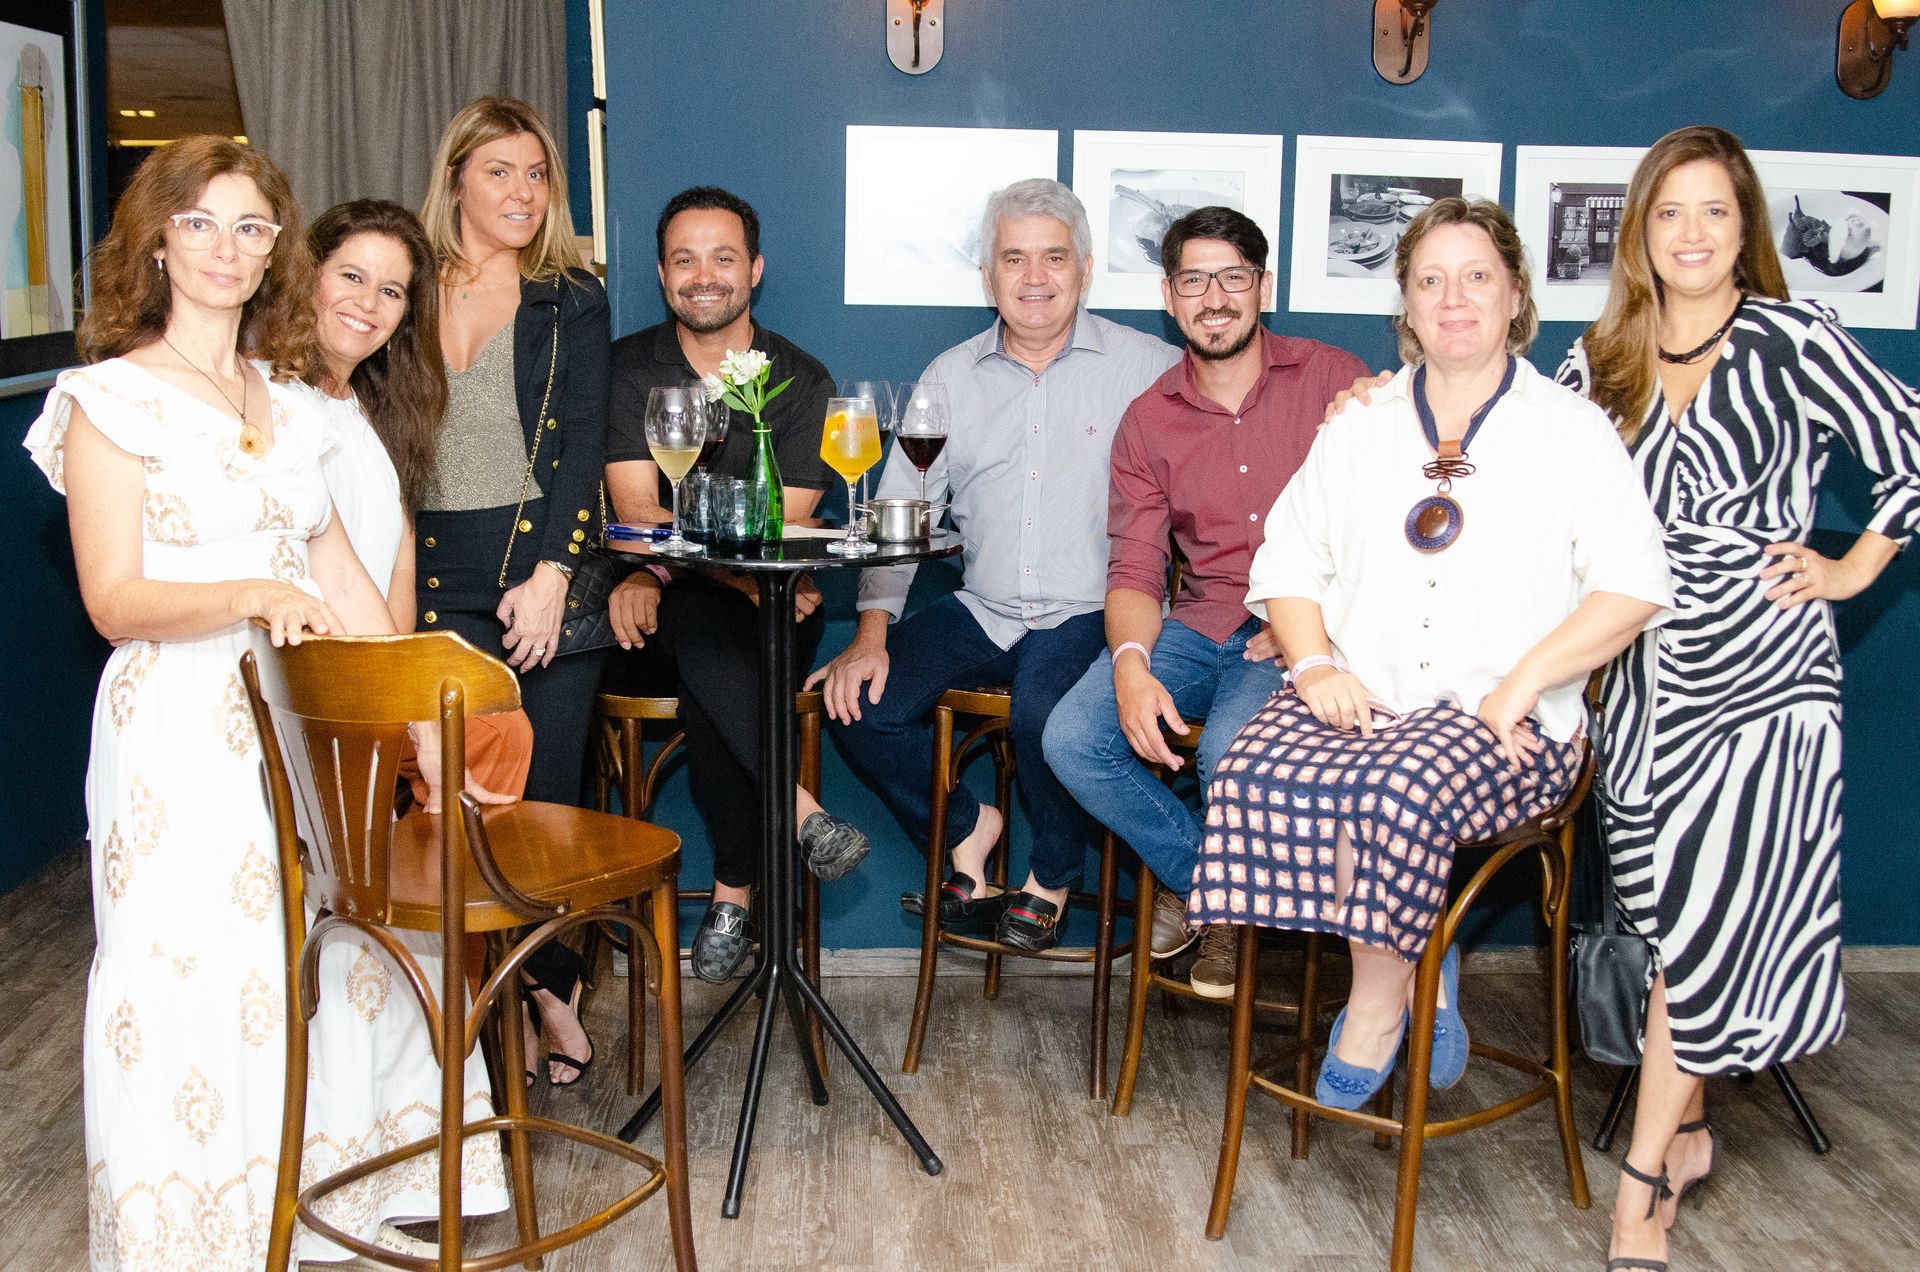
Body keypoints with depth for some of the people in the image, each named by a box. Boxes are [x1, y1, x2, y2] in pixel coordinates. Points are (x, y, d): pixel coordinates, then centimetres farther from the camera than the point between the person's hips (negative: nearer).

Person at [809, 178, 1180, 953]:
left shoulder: (1143, 366, 1)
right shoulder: (952, 377, 11)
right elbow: (899, 508, 9)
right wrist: (872, 633, -4)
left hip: (1089, 614, -4)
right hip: (981, 612, 4)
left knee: (1044, 709, -33)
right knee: (857, 701, -14)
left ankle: (1053, 876, -1)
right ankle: (966, 826, 14)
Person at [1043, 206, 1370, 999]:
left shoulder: (1333, 381, 3)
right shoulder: (1148, 421, 10)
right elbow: (1134, 570, 4)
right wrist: (1130, 663, -18)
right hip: (1198, 626, 4)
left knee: (1231, 750, -32)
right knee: (1072, 738, -18)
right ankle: (1202, 878, 7)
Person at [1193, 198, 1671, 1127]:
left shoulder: (1573, 431, 8)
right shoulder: (1360, 424, 19)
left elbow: (1634, 586, -3)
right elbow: (1288, 558, 14)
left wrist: (1520, 684, -14)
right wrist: (1315, 663, -5)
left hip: (1503, 718, -3)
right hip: (1360, 696, 3)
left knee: (1400, 794, -35)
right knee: (1259, 772, -29)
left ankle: (1376, 1006, -9)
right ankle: (1422, 969, -10)